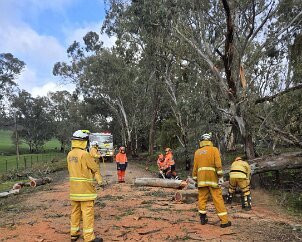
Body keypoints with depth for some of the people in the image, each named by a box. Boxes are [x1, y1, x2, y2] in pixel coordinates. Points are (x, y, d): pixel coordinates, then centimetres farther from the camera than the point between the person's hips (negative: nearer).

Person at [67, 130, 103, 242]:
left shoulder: (70, 154, 5)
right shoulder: (84, 154, -19)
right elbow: (95, 168, -9)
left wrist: (90, 174, 10)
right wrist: (99, 179, 9)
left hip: (74, 188, 8)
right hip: (85, 188, -8)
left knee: (75, 210, 17)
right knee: (87, 212, -1)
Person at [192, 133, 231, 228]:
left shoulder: (197, 152, 13)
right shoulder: (214, 149, 3)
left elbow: (195, 167, 13)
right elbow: (218, 164, -8)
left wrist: (195, 179, 18)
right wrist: (220, 176, -7)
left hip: (201, 178, 3)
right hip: (212, 177, -3)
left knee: (202, 198, 12)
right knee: (218, 199, -1)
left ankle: (203, 218, 16)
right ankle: (224, 221, 1)